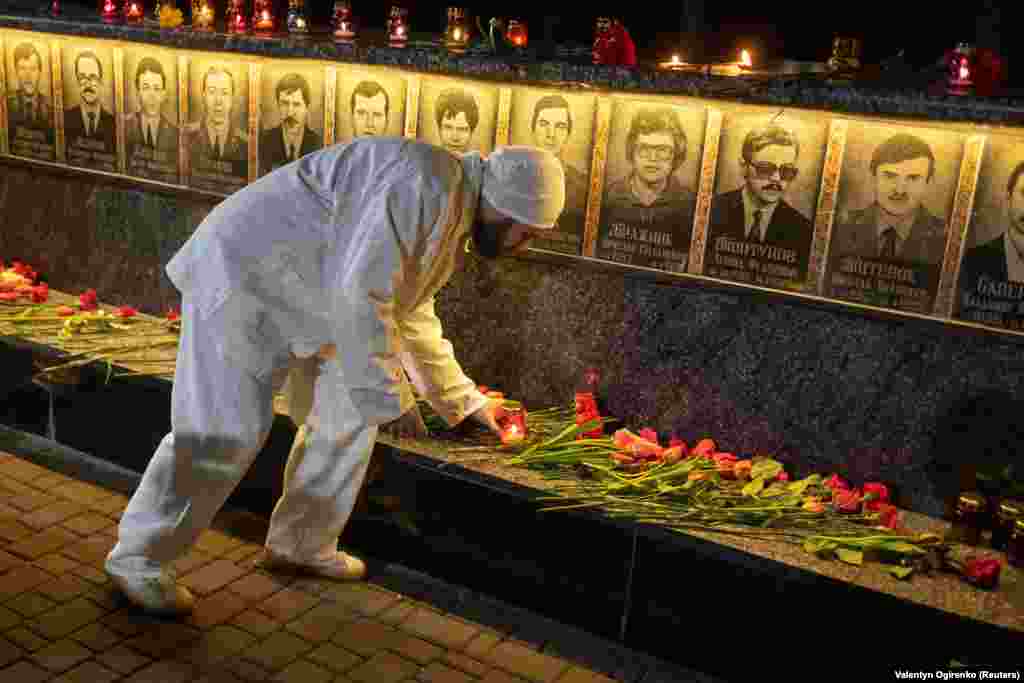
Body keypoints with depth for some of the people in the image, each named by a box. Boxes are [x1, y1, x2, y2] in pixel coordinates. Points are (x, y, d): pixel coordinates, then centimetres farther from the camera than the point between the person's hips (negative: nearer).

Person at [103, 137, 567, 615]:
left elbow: (413, 319, 20)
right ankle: (136, 559, 9)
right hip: (242, 274, -10)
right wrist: (389, 398, -21)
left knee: (349, 416, 8)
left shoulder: (448, 215, 9)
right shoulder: (424, 185, -25)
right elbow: (357, 298, -30)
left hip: (307, 299, 10)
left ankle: (299, 545, 22)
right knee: (224, 433, -9)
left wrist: (465, 400, 22)